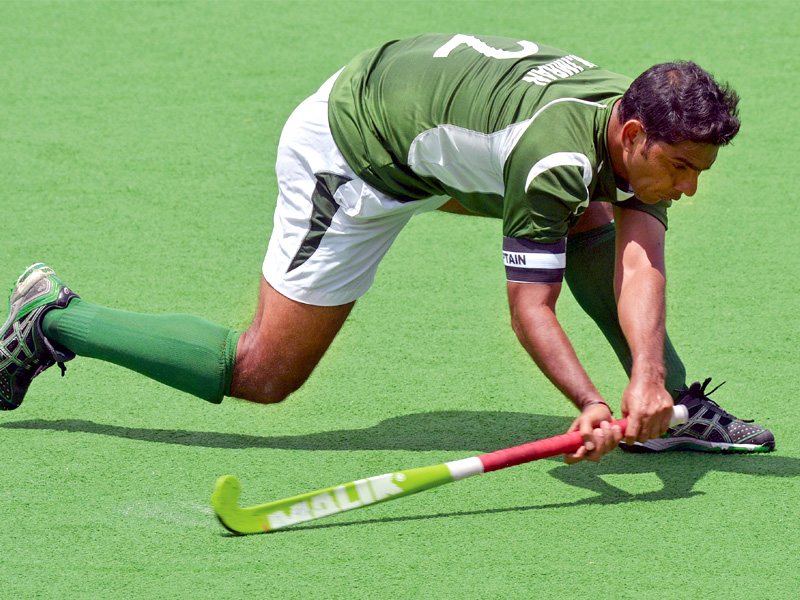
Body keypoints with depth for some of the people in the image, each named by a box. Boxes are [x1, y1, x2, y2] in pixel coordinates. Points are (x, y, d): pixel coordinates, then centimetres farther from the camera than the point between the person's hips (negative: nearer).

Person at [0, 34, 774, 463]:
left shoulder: (638, 132, -10)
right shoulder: (557, 155, -34)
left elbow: (638, 260, -22)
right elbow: (530, 309, -28)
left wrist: (646, 379, -36)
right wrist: (592, 406, -39)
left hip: (419, 124, 9)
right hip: (350, 158, -9)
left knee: (591, 221, 5)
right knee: (264, 374, -2)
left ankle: (672, 403, 11)